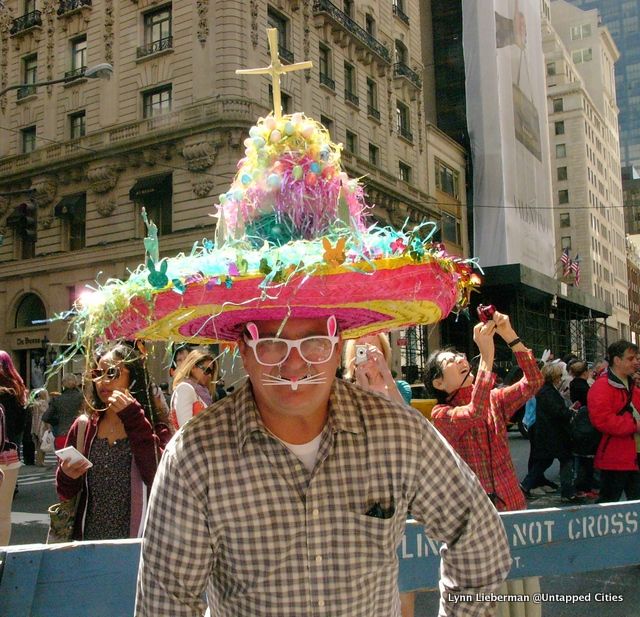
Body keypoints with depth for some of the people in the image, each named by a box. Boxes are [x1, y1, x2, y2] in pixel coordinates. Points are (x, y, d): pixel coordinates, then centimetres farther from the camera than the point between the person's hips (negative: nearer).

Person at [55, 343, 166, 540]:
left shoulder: (151, 425, -7)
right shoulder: (83, 426, 3)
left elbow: (156, 476, -23)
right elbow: (66, 493, 9)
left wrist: (132, 418, -22)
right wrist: (67, 476, -13)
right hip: (89, 541, 3)